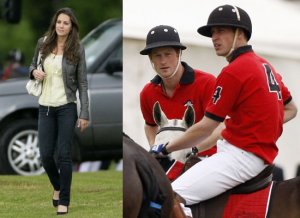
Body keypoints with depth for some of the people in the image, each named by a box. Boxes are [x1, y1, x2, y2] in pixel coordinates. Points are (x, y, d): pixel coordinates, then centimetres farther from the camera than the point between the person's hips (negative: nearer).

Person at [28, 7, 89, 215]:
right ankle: (57, 187, 32)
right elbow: (33, 64, 20)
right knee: (46, 155, 2)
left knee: (64, 155, -4)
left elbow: (82, 83, -4)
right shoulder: (43, 43, 2)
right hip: (45, 107, 3)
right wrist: (34, 72, -6)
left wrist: (84, 114, -8)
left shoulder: (77, 49, -6)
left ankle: (64, 201, 7)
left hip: (67, 108, -3)